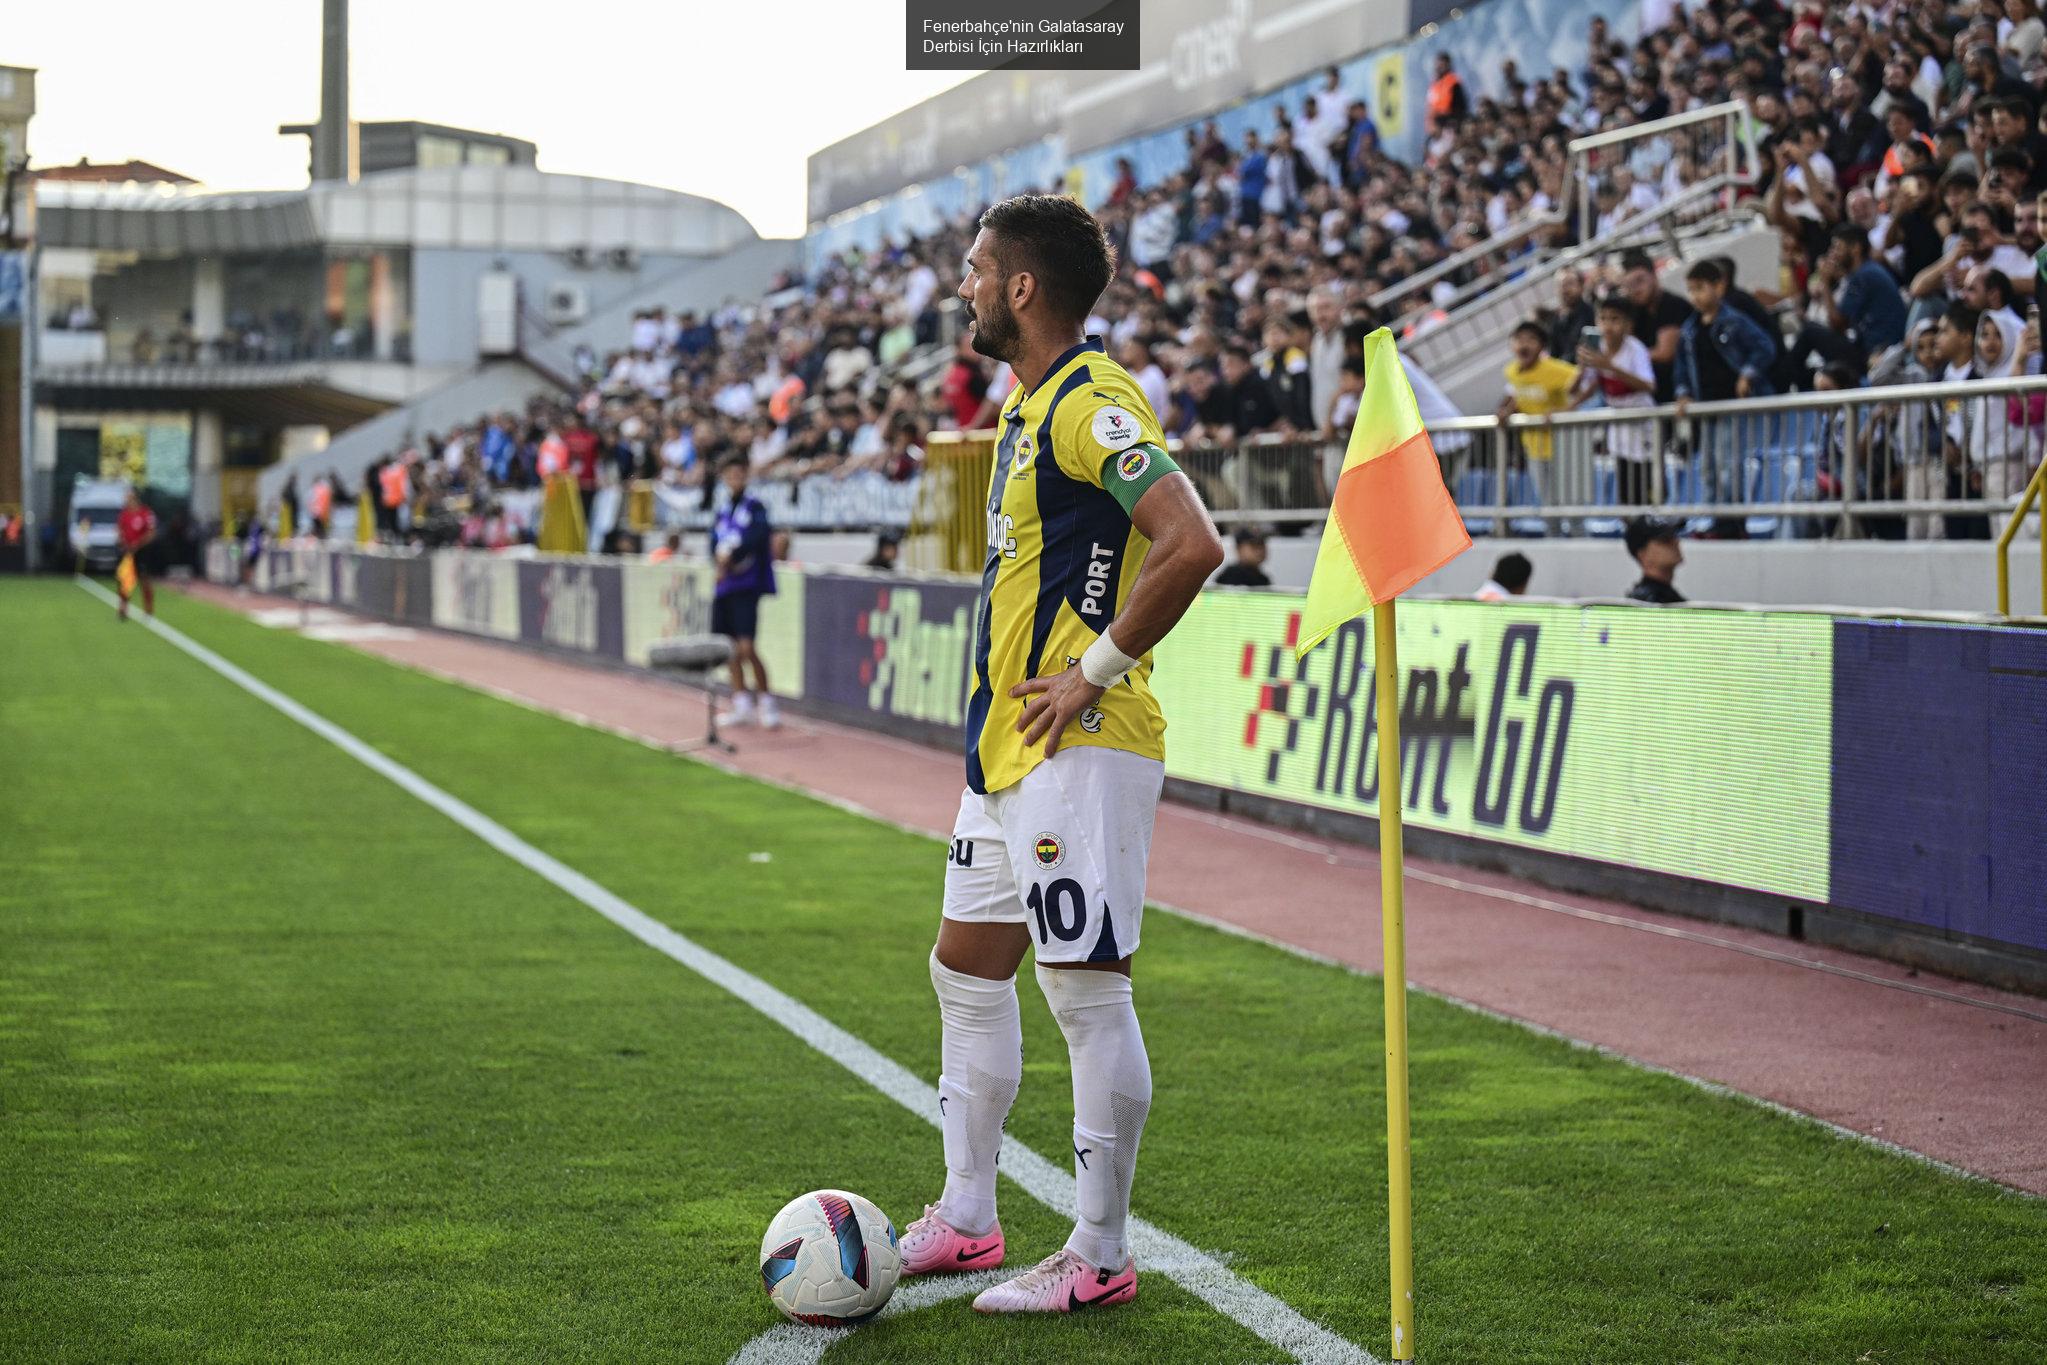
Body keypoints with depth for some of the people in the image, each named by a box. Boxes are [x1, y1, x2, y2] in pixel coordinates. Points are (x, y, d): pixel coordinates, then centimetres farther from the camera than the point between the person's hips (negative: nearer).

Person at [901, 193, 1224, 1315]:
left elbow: (1193, 545, -26)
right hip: (1006, 747, 11)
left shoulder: (1091, 402, -15)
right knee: (967, 969, 15)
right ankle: (964, 1219, 26)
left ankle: (1100, 1257, 3)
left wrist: (1100, 669, -20)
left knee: (1087, 991, -5)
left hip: (1081, 749, -11)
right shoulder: (1028, 405, 16)